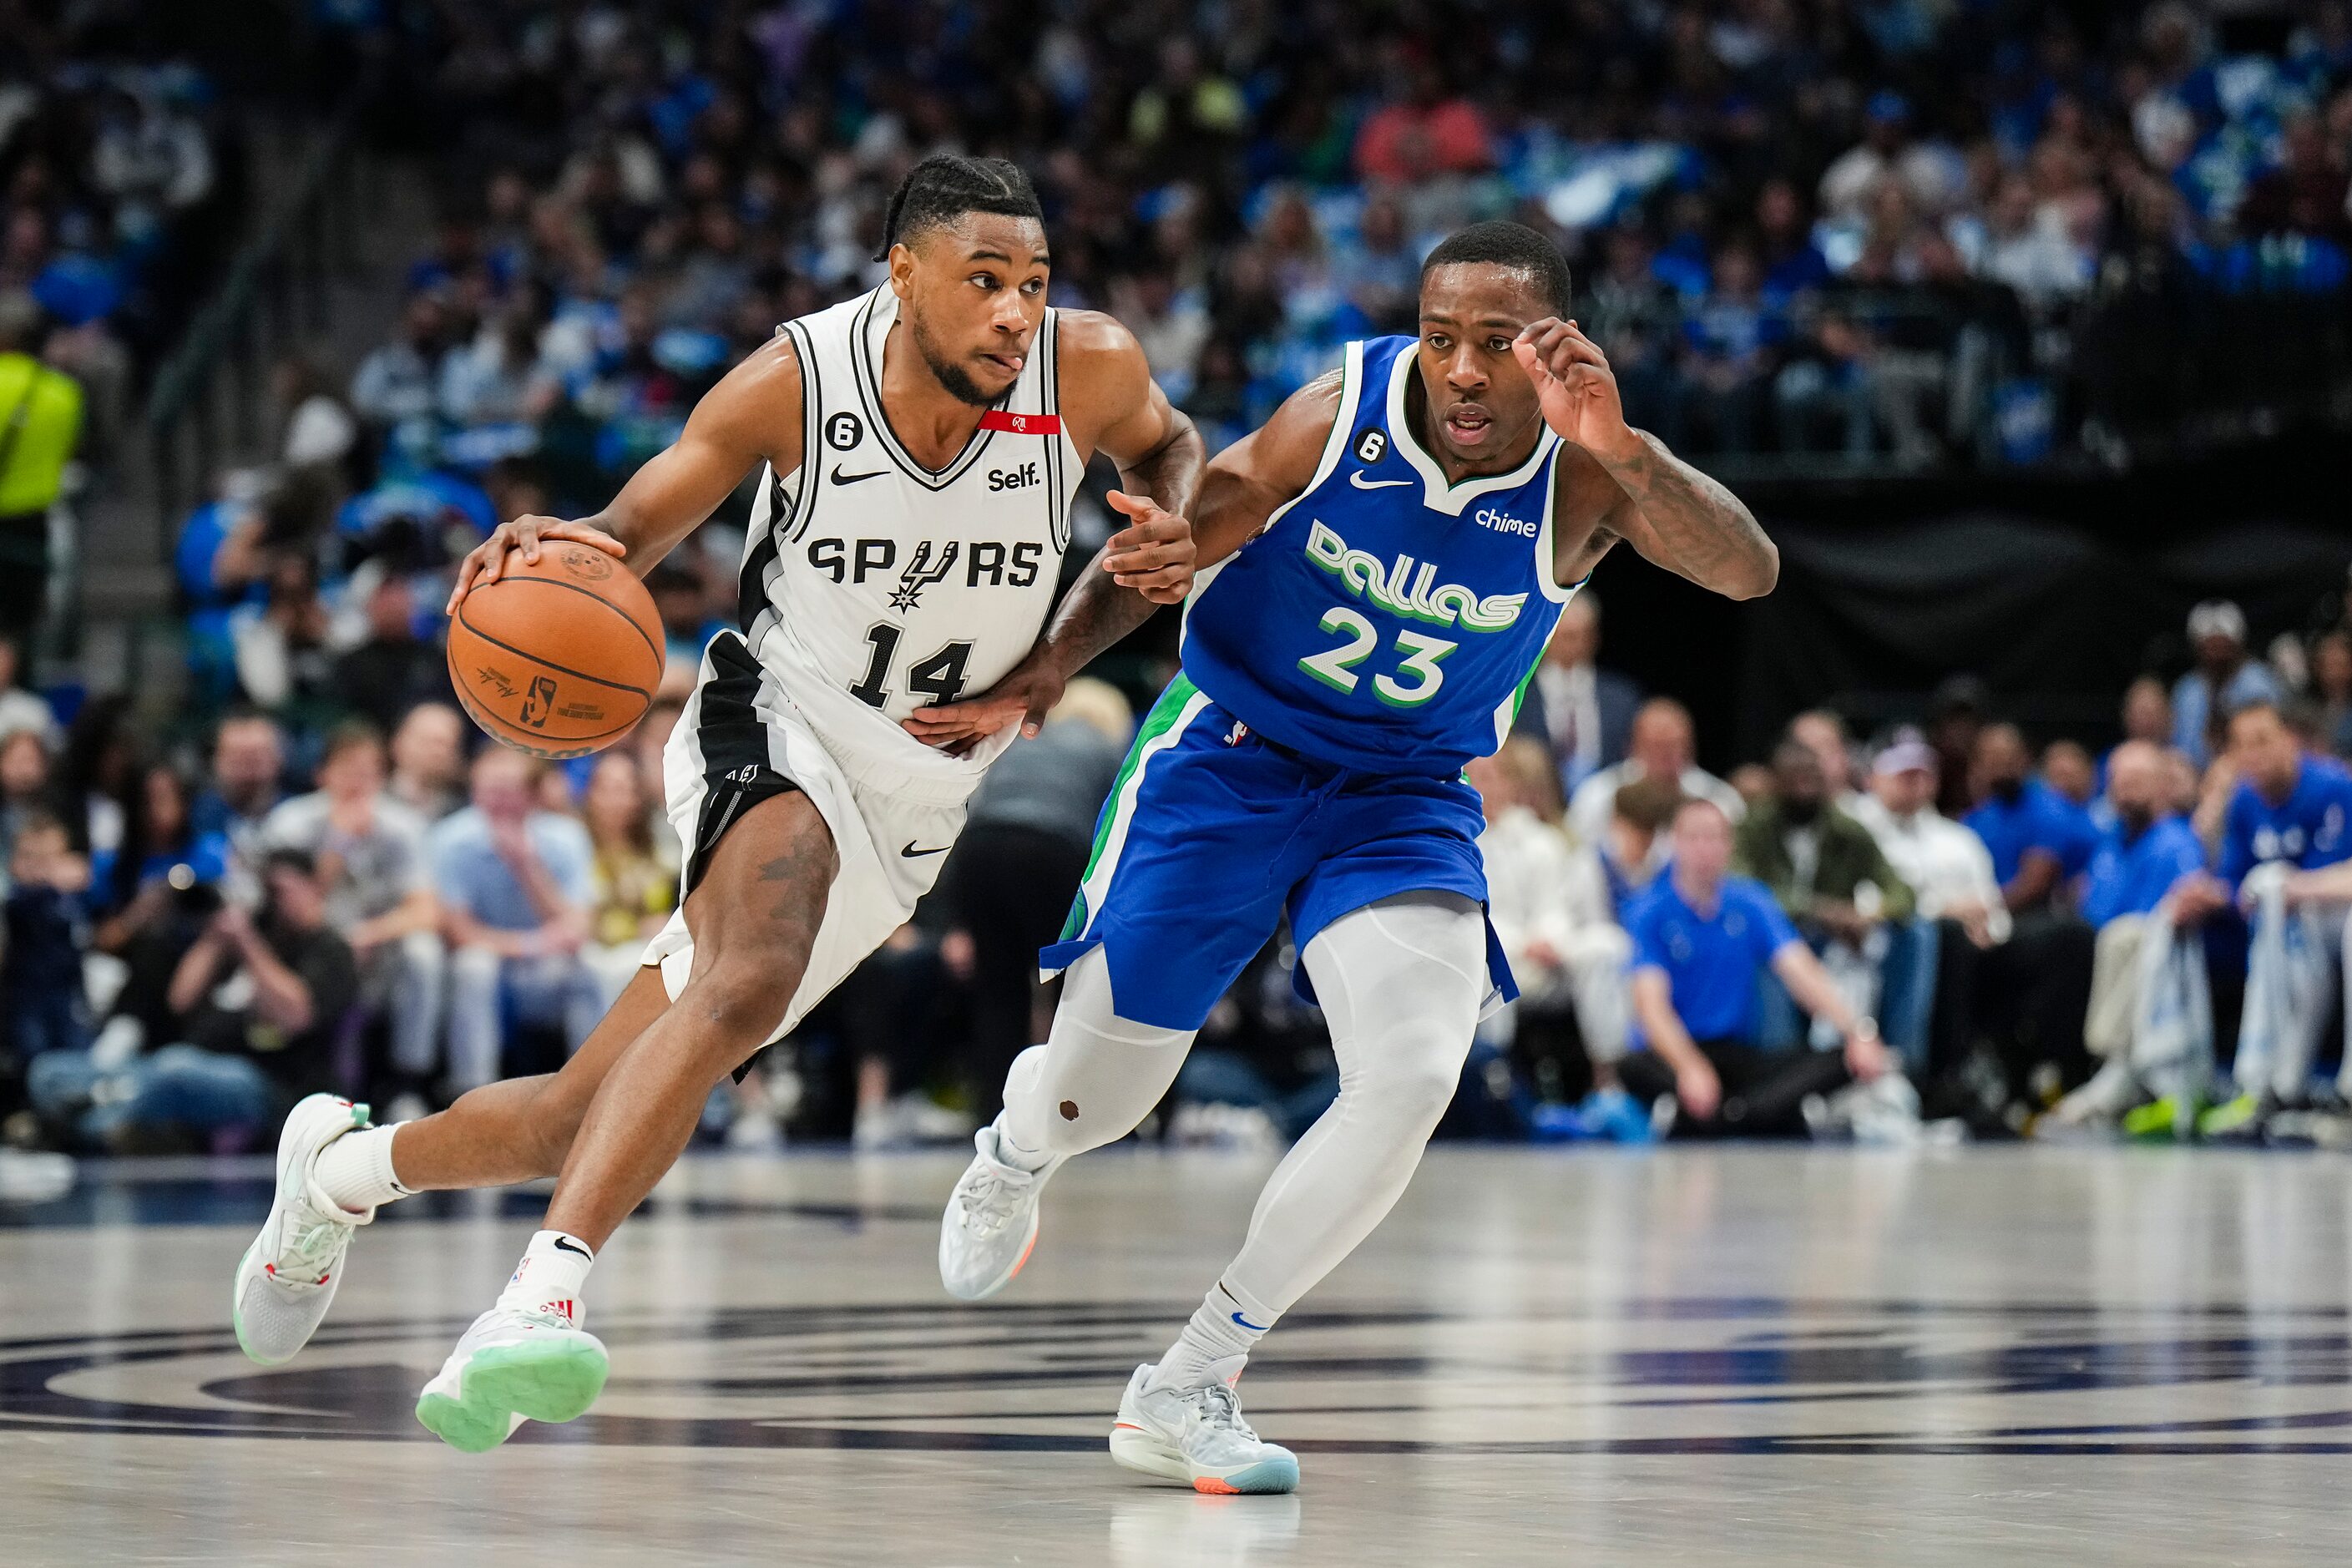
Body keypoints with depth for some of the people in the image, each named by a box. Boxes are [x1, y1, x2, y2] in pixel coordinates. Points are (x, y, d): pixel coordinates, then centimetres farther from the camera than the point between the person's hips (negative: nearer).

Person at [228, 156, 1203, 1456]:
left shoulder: (1089, 371, -12)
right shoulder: (799, 380, -16)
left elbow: (1170, 446, 12)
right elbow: (633, 532, -4)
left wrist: (1166, 540, -10)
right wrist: (551, 548, -27)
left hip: (908, 808, 3)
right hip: (771, 728, -3)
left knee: (587, 1126, 5)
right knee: (748, 982, -39)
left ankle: (345, 1163, 30)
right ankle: (544, 1298, -42)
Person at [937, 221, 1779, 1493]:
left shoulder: (1584, 476, -20)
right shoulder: (1341, 415, -21)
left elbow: (1748, 571, -38)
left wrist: (1621, 448, -54)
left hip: (1403, 798, 1)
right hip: (1226, 757, -1)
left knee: (1415, 1076, -23)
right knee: (1097, 1093, 5)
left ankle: (1185, 1391, -8)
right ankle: (1012, 1158, 48)